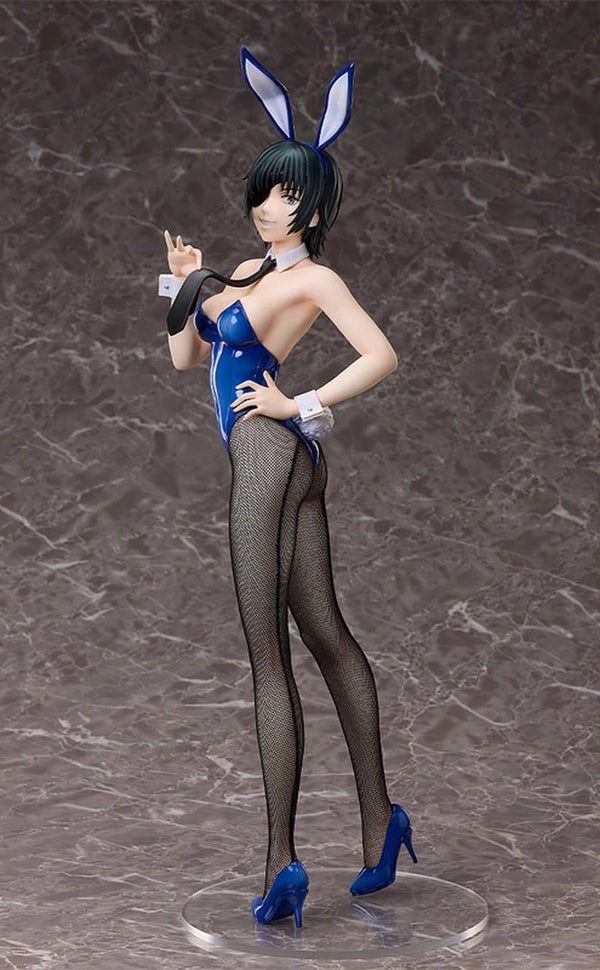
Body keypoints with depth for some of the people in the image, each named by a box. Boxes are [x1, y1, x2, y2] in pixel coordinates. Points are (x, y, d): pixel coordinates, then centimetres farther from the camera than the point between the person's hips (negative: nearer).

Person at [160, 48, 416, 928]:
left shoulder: (314, 278, -5)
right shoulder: (249, 271, 19)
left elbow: (382, 356, -17)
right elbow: (185, 358, 21)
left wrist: (302, 405, -15)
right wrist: (186, 284, 9)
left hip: (268, 454, -9)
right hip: (291, 463, 9)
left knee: (268, 655, -9)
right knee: (326, 635, 11)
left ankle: (281, 859, -8)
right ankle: (379, 821, 20)